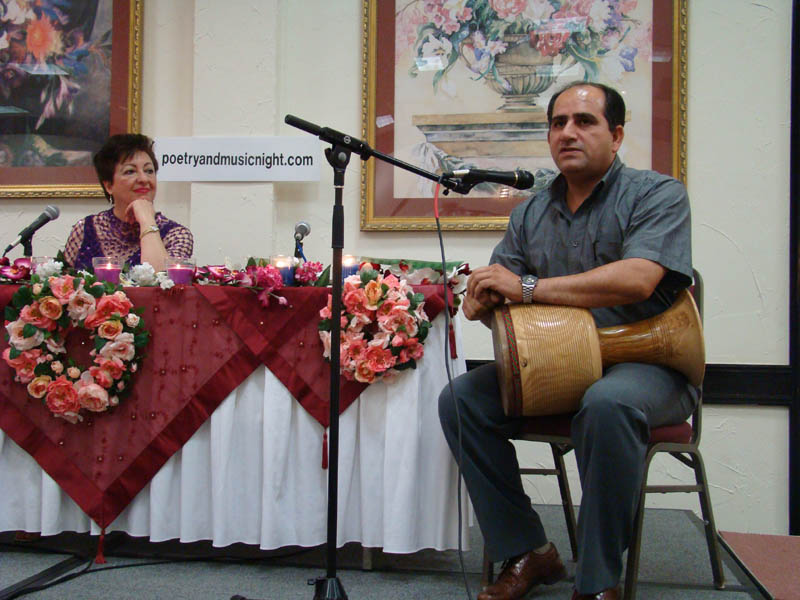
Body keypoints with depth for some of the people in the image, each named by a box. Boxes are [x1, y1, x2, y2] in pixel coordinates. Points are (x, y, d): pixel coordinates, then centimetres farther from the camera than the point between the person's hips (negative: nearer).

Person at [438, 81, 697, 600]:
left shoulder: (658, 195, -5)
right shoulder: (531, 213, 12)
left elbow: (637, 280, -23)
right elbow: (487, 299, 10)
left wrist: (527, 287, -22)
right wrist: (483, 300, -17)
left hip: (647, 363, -5)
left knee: (607, 403, -37)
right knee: (461, 398, -13)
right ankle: (527, 552, -3)